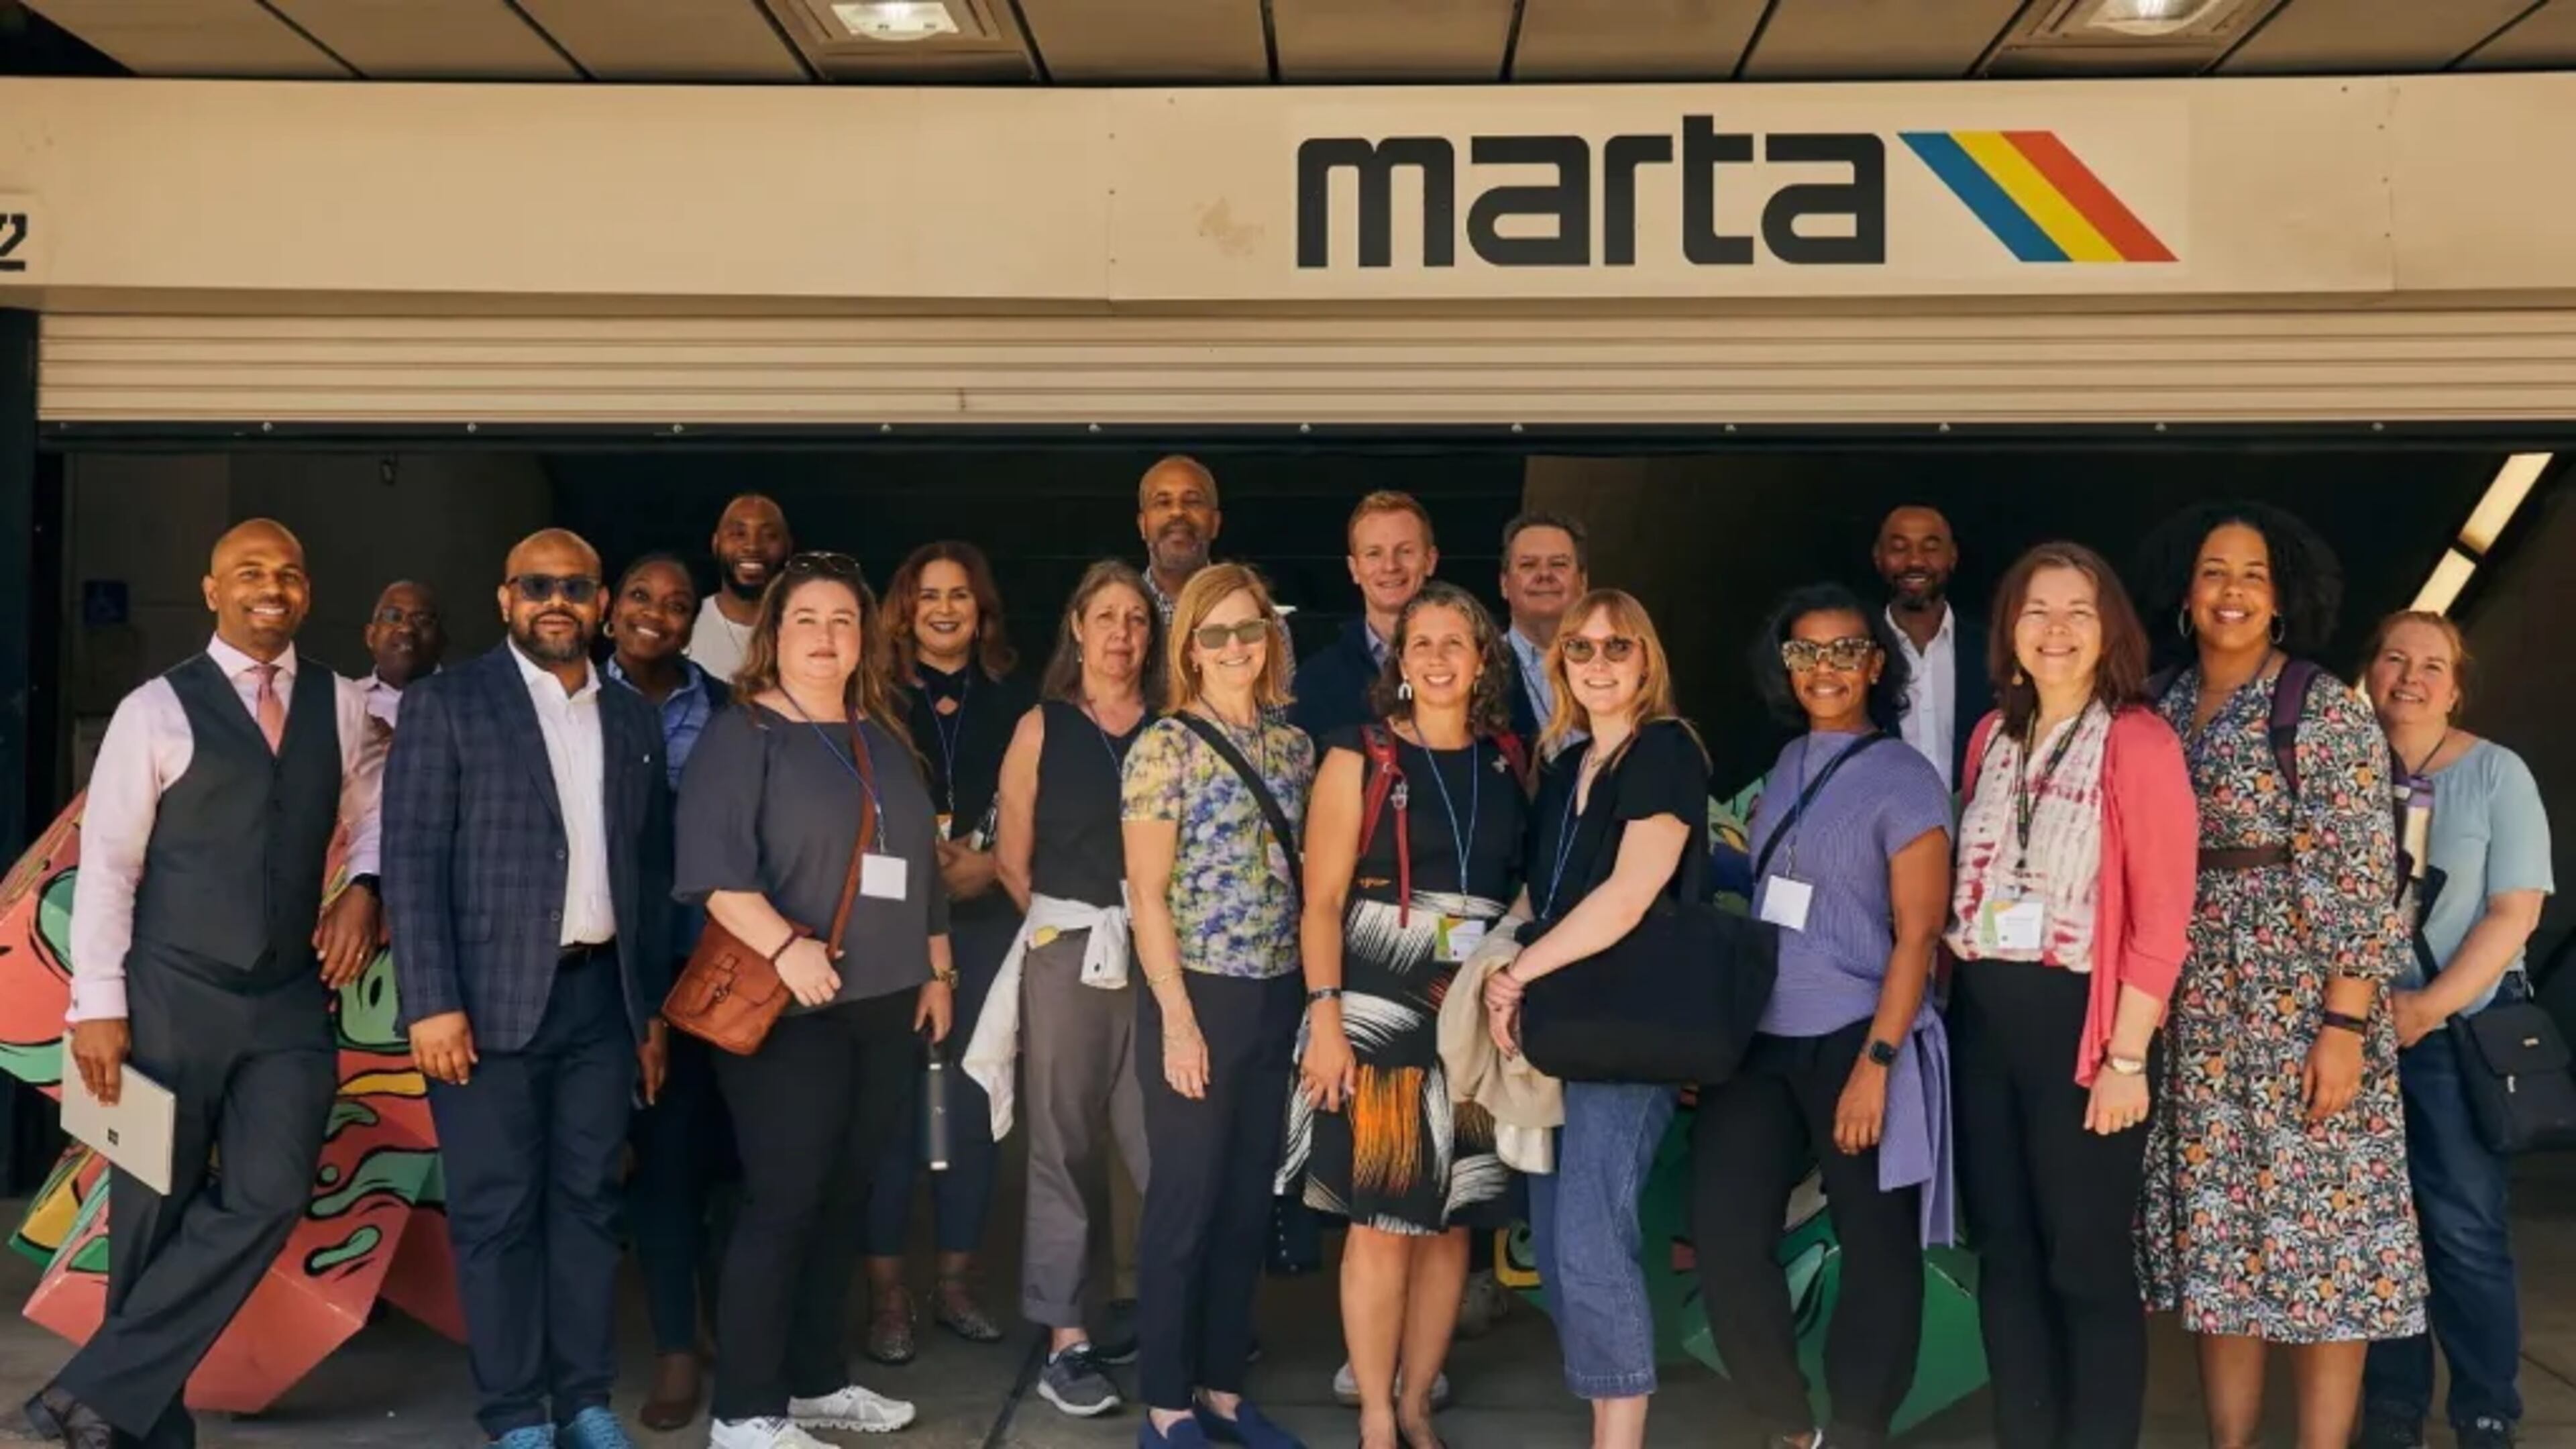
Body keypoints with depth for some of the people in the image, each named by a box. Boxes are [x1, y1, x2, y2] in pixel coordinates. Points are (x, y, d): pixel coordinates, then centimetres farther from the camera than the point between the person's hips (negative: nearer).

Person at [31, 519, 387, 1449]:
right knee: (155, 1216, 5)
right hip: (172, 997, -3)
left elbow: (378, 818, 19)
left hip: (292, 1001, 3)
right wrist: (98, 1004, -9)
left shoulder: (342, 708, 8)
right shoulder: (157, 709, -3)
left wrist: (363, 890, -3)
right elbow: (106, 861, -5)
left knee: (267, 1198, -11)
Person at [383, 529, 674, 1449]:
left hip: (601, 994, 4)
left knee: (588, 1201, 9)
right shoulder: (446, 705, -2)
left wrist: (654, 1005, 12)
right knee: (497, 1213, 1)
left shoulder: (633, 720, 12)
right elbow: (411, 860, -7)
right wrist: (432, 1002, -14)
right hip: (494, 997, -4)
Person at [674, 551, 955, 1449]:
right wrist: (784, 947, -27)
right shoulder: (742, 732, -4)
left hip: (886, 1008, 7)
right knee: (783, 1204, -6)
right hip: (789, 1008, -6)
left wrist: (936, 972, 18)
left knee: (845, 1200, 11)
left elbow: (921, 866, 22)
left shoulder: (885, 741, 16)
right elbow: (713, 865, -16)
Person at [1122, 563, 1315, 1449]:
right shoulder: (1165, 747, -8)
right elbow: (1146, 895, -11)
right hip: (1197, 995, -6)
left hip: (1276, 996, 6)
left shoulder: (1293, 746, 9)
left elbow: (1302, 874, 13)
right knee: (1185, 1202, 1)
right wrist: (1178, 1017, -16)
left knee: (1249, 1202, 12)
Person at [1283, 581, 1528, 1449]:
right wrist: (1325, 1018, -14)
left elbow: (1523, 889, 13)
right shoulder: (1360, 758, -1)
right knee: (1382, 1225, -2)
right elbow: (1322, 901, -5)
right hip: (1377, 1016, -4)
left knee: (1450, 1223, 9)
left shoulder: (1507, 763, 9)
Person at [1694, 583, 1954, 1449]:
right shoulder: (1788, 766, 11)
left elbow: (1918, 933, -10)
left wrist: (1876, 1061, -17)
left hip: (1854, 1041, -5)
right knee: (1725, 1237, 0)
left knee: (1875, 1250, 6)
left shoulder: (1904, 780, -6)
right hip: (1762, 1038, 6)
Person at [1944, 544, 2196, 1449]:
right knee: (2005, 1253, 12)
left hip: (2079, 1020, -6)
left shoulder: (2139, 741, -8)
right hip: (1984, 1019, 6)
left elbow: (2162, 913, -12)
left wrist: (2126, 1055, -16)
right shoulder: (1993, 736, 12)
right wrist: (1961, 998, 5)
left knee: (2087, 1262, 2)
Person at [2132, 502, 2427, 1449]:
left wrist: (2345, 1023, -18)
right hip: (2198, 1014, 5)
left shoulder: (2326, 710, -7)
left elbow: (2362, 878, -11)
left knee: (2316, 1227, 0)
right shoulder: (2162, 712, 9)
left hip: (2302, 1007, -5)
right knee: (2216, 1236, 9)